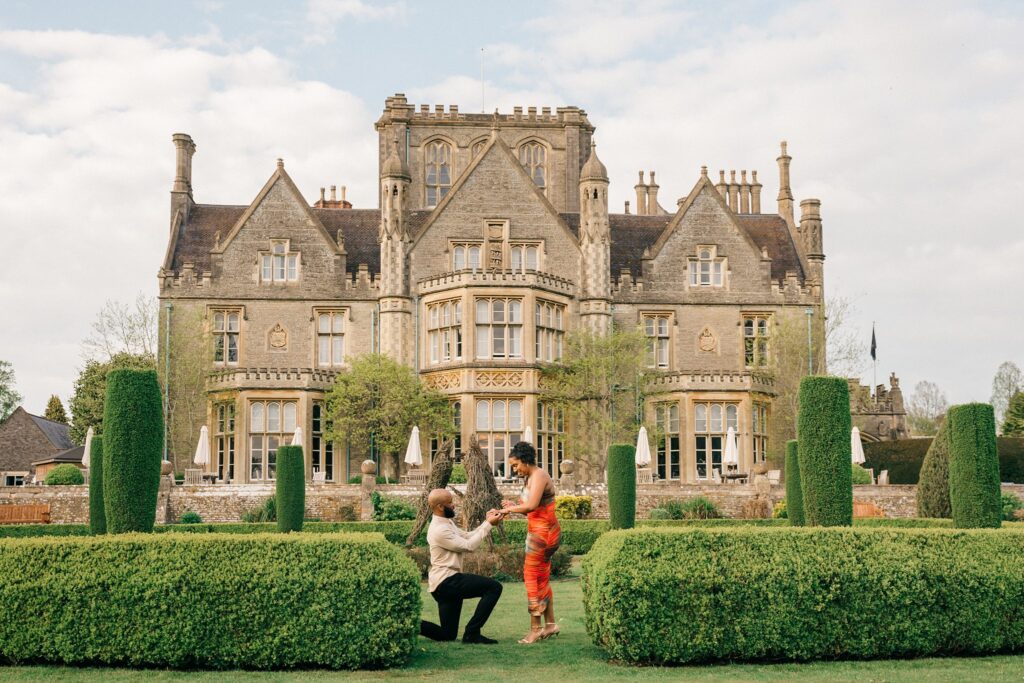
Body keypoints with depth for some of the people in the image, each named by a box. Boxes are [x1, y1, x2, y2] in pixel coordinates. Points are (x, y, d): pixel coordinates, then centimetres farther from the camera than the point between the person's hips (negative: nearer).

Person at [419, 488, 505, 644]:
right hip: (446, 581, -10)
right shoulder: (439, 530, -18)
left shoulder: (447, 523, 14)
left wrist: (487, 521, 5)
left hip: (446, 583, 10)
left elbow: (467, 536, 15)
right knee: (494, 587, -16)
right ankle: (472, 633, -13)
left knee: (447, 635, 13)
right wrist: (488, 524, -10)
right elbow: (469, 545, -15)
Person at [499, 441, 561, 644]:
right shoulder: (530, 479, 17)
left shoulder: (539, 476, -13)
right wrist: (513, 507, 4)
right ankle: (550, 624, 19)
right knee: (542, 579, 13)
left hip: (544, 532, -10)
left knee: (532, 577, -7)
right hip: (538, 531, 10)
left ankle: (535, 629, -4)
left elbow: (532, 506, -26)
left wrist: (510, 509, -14)